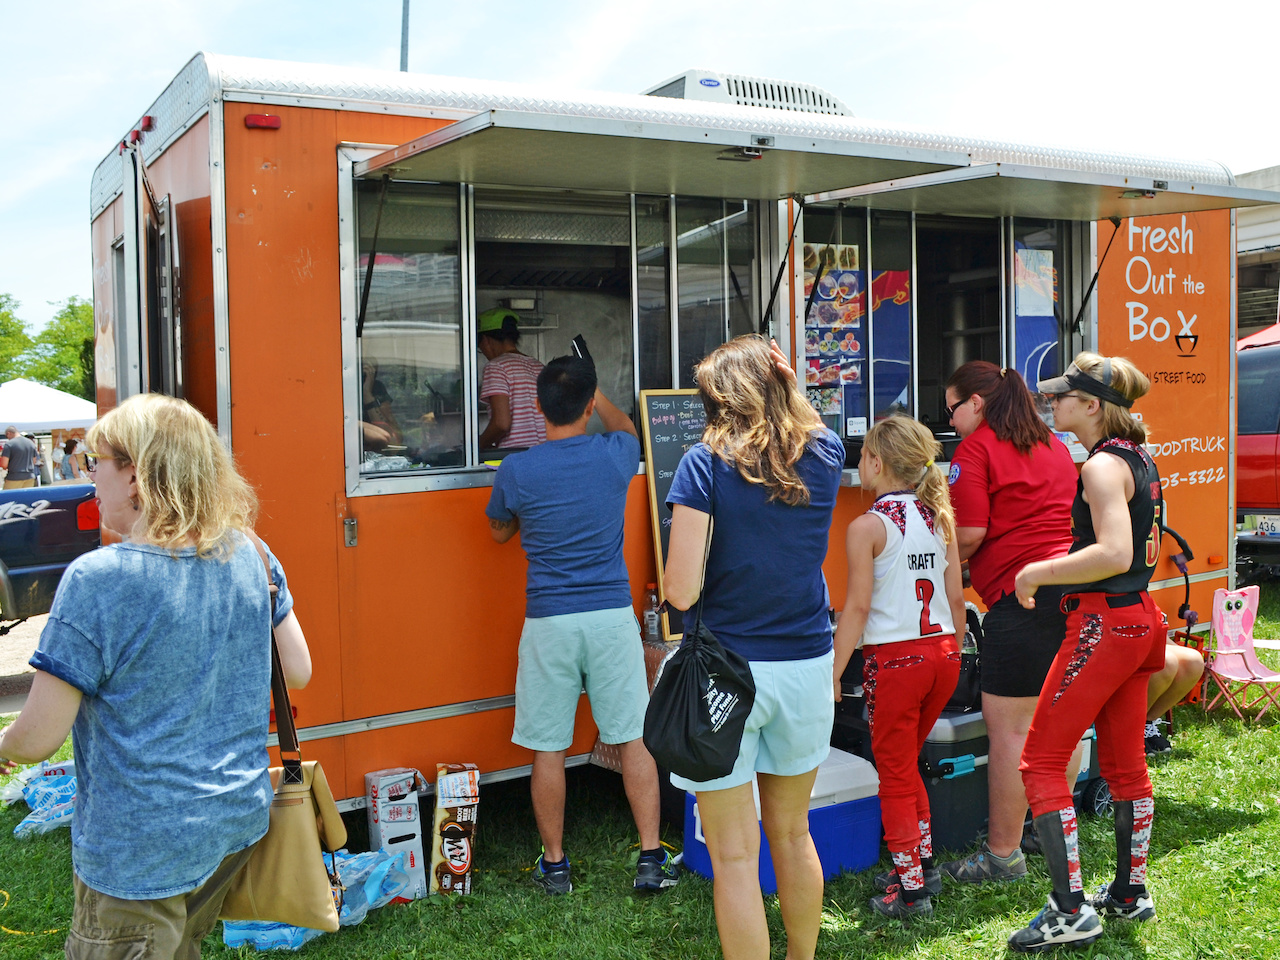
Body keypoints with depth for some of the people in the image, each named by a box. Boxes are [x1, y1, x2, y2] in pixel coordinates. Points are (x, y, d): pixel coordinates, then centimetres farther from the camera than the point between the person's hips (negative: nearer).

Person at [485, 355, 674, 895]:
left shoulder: (516, 471, -6)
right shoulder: (615, 455, -3)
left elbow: (499, 531, 14)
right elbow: (628, 429, 25)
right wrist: (591, 390, 39)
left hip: (548, 622, -1)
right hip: (613, 615, 1)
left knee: (548, 748, 9)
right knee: (635, 737, 9)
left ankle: (554, 865, 19)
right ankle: (651, 859, 12)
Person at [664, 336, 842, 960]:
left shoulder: (706, 463, -13)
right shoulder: (824, 454, 0)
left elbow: (680, 592, -17)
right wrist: (780, 380, 22)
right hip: (807, 665, 5)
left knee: (734, 855, 5)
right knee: (792, 835, 23)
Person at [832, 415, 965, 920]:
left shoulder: (867, 527, -12)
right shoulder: (940, 517, 5)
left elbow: (858, 607, -14)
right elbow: (956, 597, 8)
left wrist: (834, 673, -8)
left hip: (893, 660, -6)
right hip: (943, 654, 6)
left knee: (896, 775, 7)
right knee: (907, 764, 23)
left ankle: (911, 889, 13)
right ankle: (923, 864, 31)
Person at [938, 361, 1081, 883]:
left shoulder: (976, 449, -5)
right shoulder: (1054, 445, 19)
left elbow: (969, 534, -12)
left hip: (1020, 596, -9)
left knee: (1008, 728, -3)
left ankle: (1002, 853, 3)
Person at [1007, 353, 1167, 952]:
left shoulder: (1103, 465, -16)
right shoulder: (1139, 459, 13)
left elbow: (1115, 554, -28)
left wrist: (1039, 572, -19)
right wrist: (1064, 565, 21)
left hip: (1103, 624, -10)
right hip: (1138, 618, 10)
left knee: (1040, 761, -4)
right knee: (1124, 763, 18)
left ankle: (1072, 911, -3)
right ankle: (1130, 892, 30)